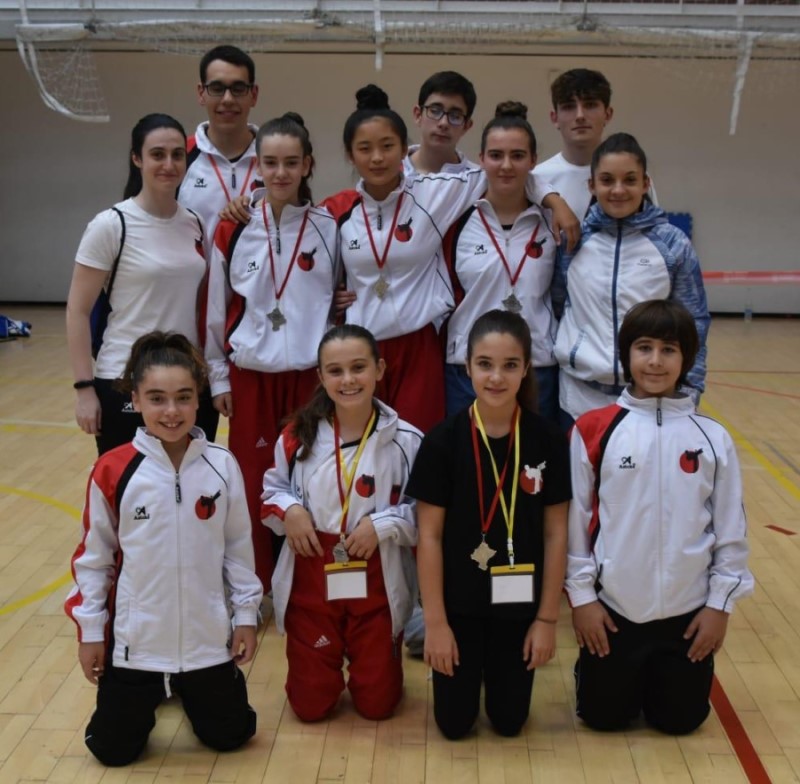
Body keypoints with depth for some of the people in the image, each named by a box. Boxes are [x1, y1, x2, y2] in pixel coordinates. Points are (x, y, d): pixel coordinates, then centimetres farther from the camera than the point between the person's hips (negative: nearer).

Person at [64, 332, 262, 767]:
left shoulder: (221, 466, -10)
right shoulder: (112, 471, -13)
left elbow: (238, 545, 1)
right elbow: (93, 554, -3)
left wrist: (246, 614, 3)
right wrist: (89, 628, 1)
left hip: (207, 636, 1)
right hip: (134, 638, -1)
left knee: (230, 735, 14)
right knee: (113, 749, 9)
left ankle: (189, 689, 44)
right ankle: (149, 696, 40)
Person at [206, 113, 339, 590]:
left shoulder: (327, 228, -1)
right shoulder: (234, 229, -2)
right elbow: (217, 309, 4)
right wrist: (219, 376, 4)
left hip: (310, 374, 0)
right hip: (251, 375, 0)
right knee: (254, 482, 7)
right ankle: (257, 587, 23)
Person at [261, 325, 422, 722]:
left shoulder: (405, 440, -10)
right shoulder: (298, 436, -6)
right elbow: (273, 489, 8)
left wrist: (384, 525, -19)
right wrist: (288, 510, -13)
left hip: (377, 583, -1)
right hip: (310, 580, 1)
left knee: (376, 703, 10)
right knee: (310, 704, 10)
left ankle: (372, 658, 44)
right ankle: (328, 659, 44)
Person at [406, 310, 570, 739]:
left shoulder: (547, 439, -9)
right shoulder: (443, 440, -14)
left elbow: (555, 533, -3)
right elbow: (429, 535, -9)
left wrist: (547, 617, -3)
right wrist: (434, 620, -9)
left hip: (520, 603, 1)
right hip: (459, 603, -1)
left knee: (509, 720, 12)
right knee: (454, 723, 8)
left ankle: (498, 669, 42)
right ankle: (469, 671, 39)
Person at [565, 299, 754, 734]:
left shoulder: (712, 438, -4)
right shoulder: (594, 429, -8)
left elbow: (731, 529, 2)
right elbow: (575, 519, -3)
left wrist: (721, 603, 1)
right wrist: (581, 595, -3)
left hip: (687, 610, 1)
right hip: (613, 607, -1)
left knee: (680, 720, 10)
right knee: (604, 716, 8)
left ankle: (660, 679, 41)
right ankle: (592, 670, 39)